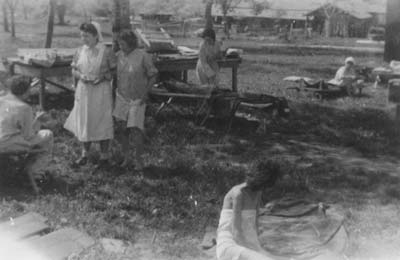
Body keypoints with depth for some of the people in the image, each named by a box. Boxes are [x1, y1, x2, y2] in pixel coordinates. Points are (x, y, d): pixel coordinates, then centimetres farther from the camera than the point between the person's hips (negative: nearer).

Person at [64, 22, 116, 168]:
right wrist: (80, 76, -9)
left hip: (101, 91, -4)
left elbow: (114, 71, -4)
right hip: (83, 91, 4)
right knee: (84, 122, 10)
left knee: (102, 122, 2)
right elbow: (74, 70, 12)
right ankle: (85, 153, 24)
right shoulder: (80, 51, 5)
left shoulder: (106, 52, -8)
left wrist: (103, 77, -19)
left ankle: (104, 155, 14)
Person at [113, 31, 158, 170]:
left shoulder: (143, 56, -13)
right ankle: (126, 157, 21)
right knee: (123, 129, 8)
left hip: (137, 100, -4)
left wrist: (145, 94, -12)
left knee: (135, 129, -7)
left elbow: (153, 76, -6)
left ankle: (139, 159, 10)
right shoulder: (119, 56, -1)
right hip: (121, 98, 4)